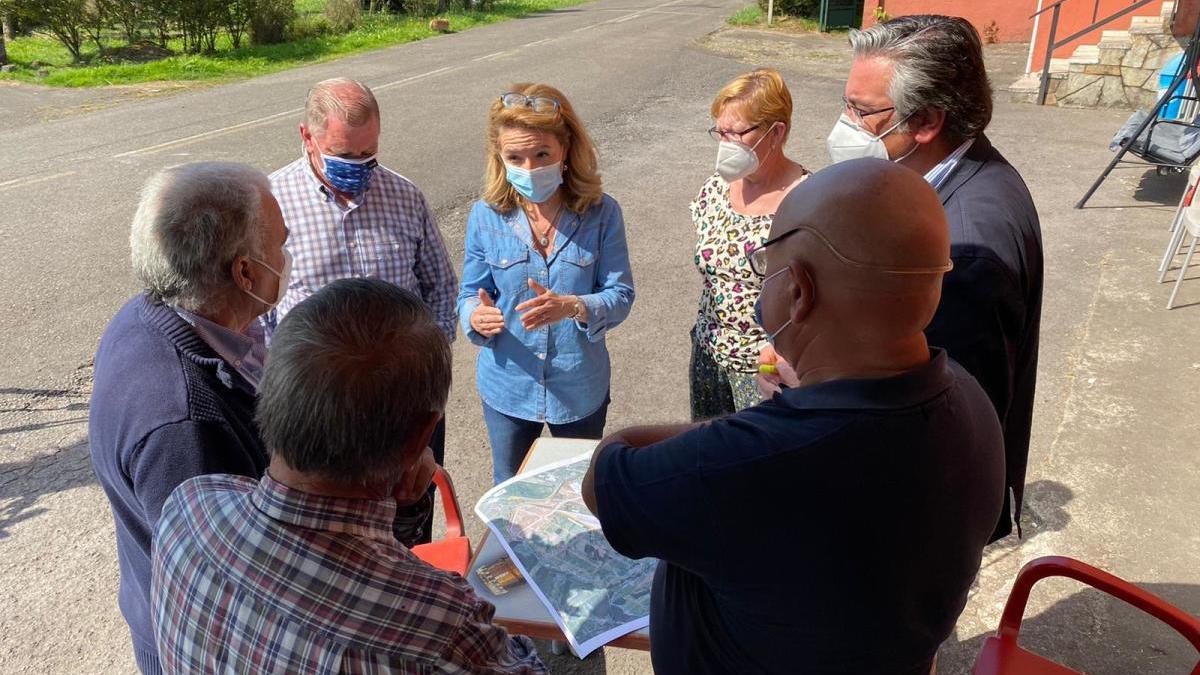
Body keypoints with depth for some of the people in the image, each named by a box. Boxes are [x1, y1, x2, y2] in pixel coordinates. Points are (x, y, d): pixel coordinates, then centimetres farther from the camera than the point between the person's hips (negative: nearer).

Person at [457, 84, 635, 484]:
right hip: (507, 387, 1)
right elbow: (470, 296, -4)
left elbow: (621, 295, -13)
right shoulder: (486, 215, -11)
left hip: (580, 388, 0)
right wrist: (477, 316, -28)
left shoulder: (601, 213, -14)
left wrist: (572, 307, -34)